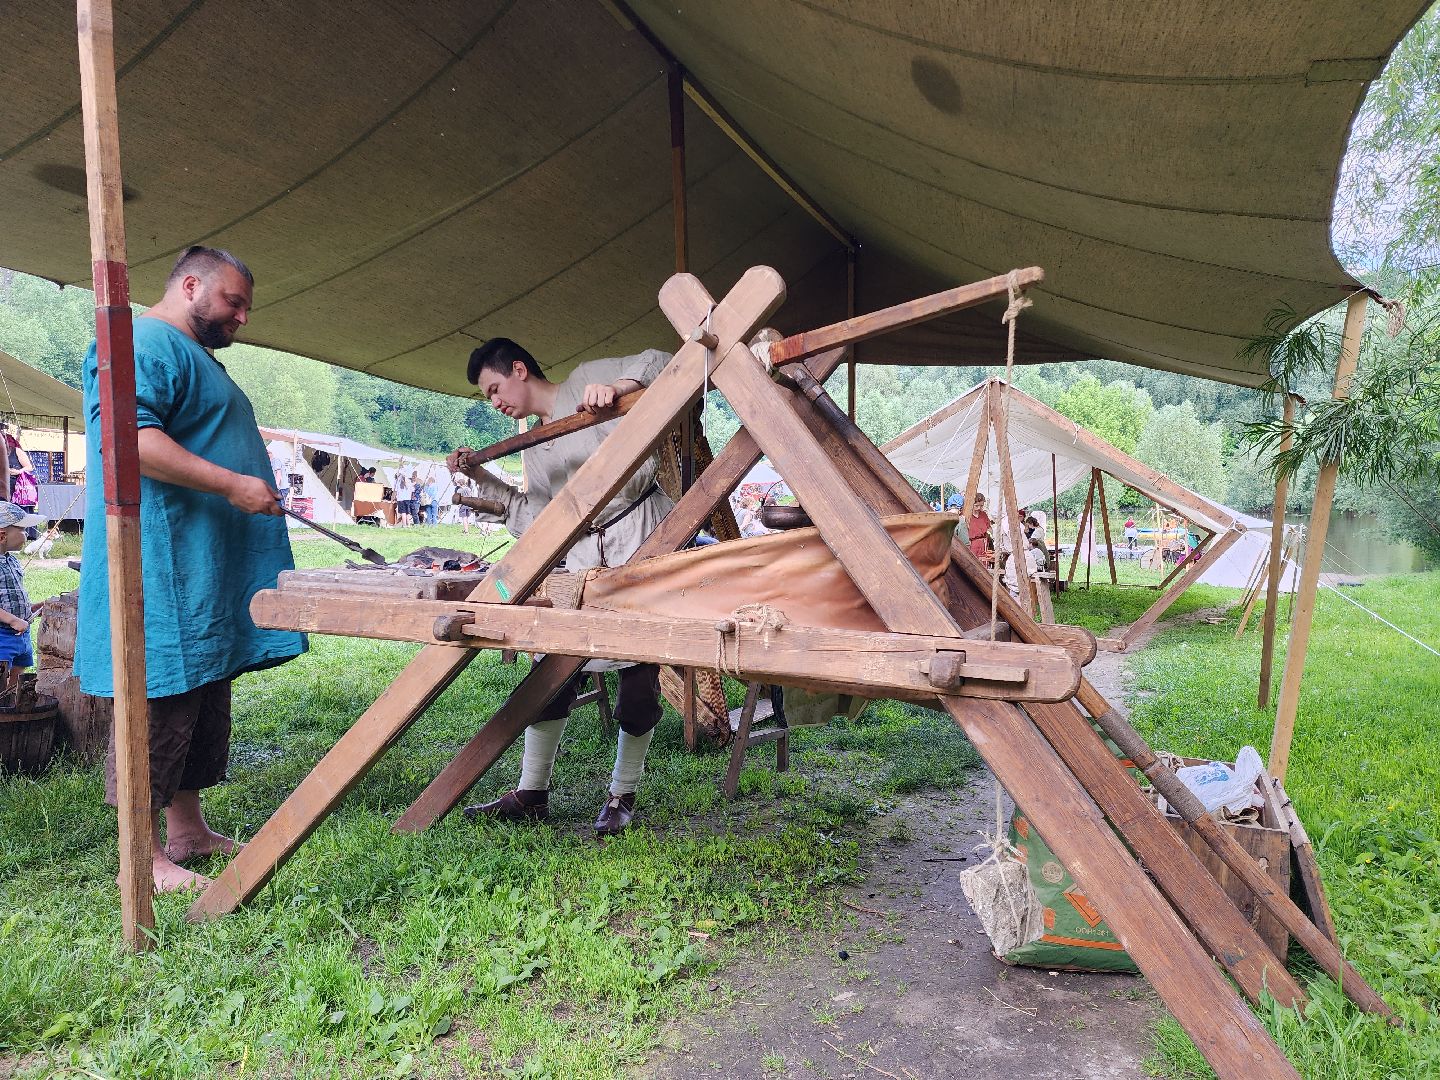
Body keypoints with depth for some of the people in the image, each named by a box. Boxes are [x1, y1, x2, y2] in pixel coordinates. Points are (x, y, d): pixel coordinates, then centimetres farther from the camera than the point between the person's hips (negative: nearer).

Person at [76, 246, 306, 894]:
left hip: (209, 568, 11)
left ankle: (187, 829, 23)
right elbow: (125, 434, -23)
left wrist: (257, 490, 27)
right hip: (161, 561, -11)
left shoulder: (195, 357, 26)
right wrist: (232, 484, -23)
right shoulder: (145, 343, -9)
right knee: (159, 698, -6)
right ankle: (142, 856, 3)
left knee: (202, 701, 13)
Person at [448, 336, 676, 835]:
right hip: (584, 560, 7)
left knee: (638, 677, -2)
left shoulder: (587, 380, 3)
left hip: (643, 542, -7)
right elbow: (538, 522, 17)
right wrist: (485, 481, 15)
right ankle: (531, 793, 15)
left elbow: (659, 363, -6)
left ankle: (622, 797, 12)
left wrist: (616, 387, -23)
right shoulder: (533, 450, 22)